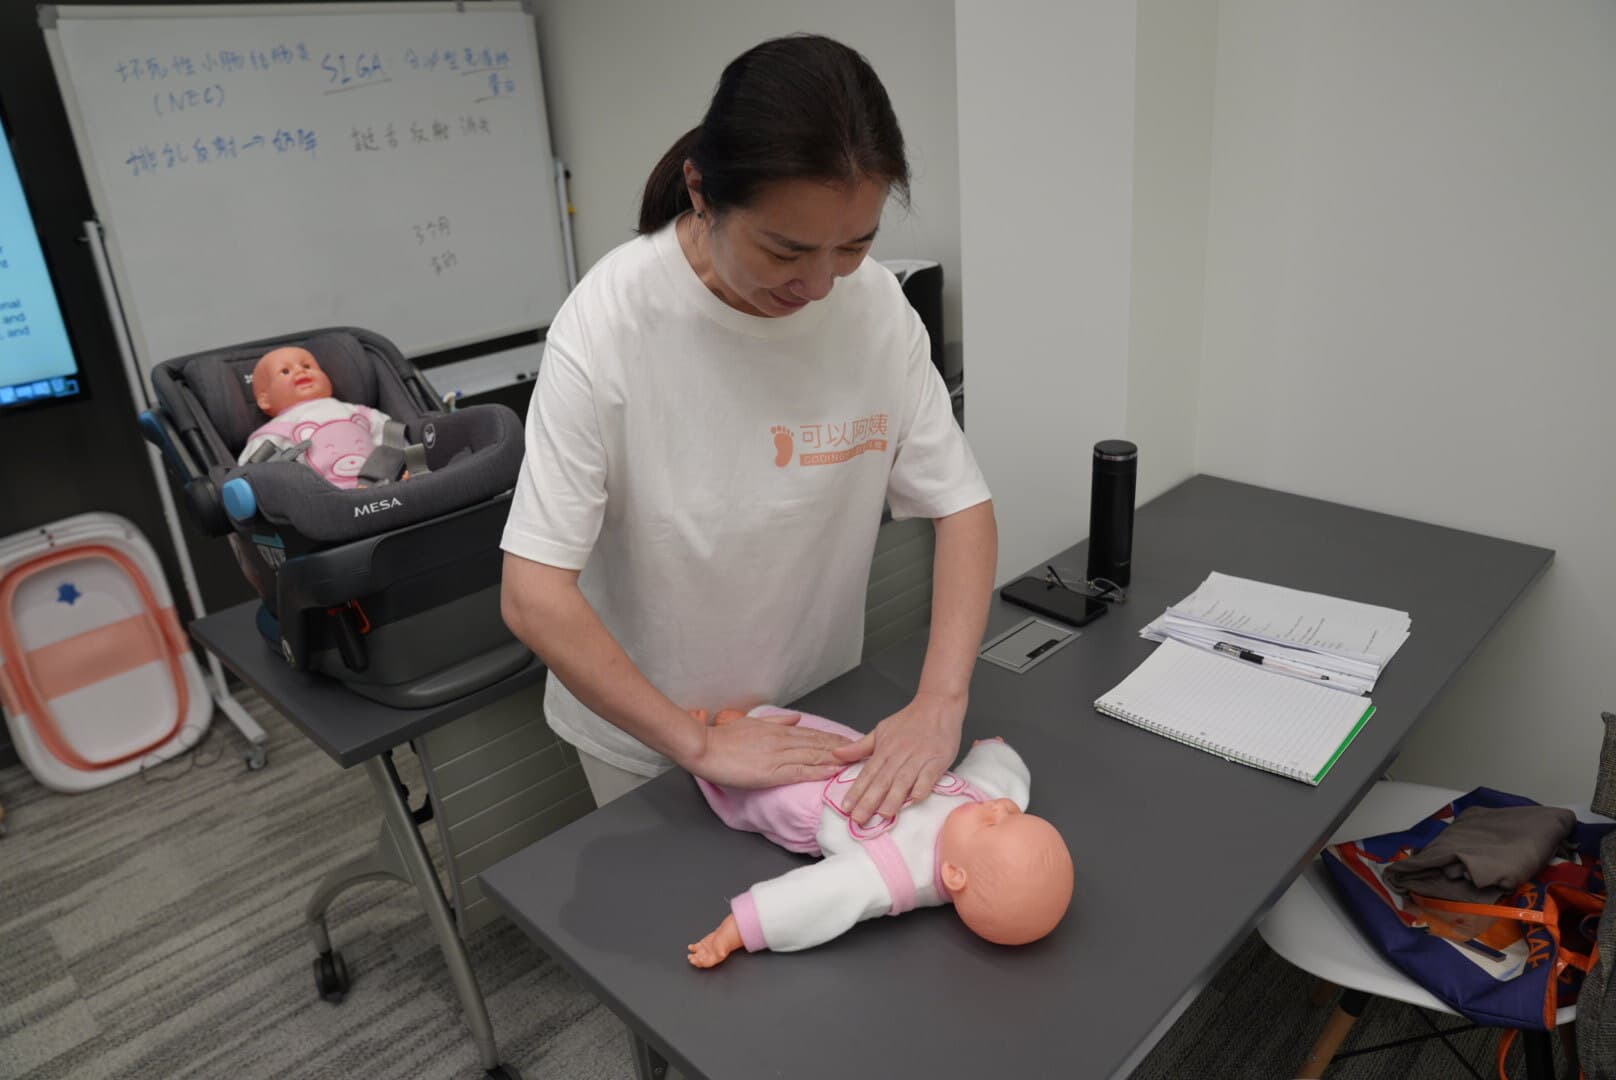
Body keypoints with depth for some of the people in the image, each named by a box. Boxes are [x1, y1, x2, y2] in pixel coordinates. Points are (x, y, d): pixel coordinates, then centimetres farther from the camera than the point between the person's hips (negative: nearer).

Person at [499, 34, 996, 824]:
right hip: (645, 732, -3)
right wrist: (696, 744, -25)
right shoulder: (610, 321, -25)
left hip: (821, 711, 4)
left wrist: (940, 702, -23)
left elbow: (963, 511, -10)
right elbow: (533, 597, -25)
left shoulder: (877, 306, -16)